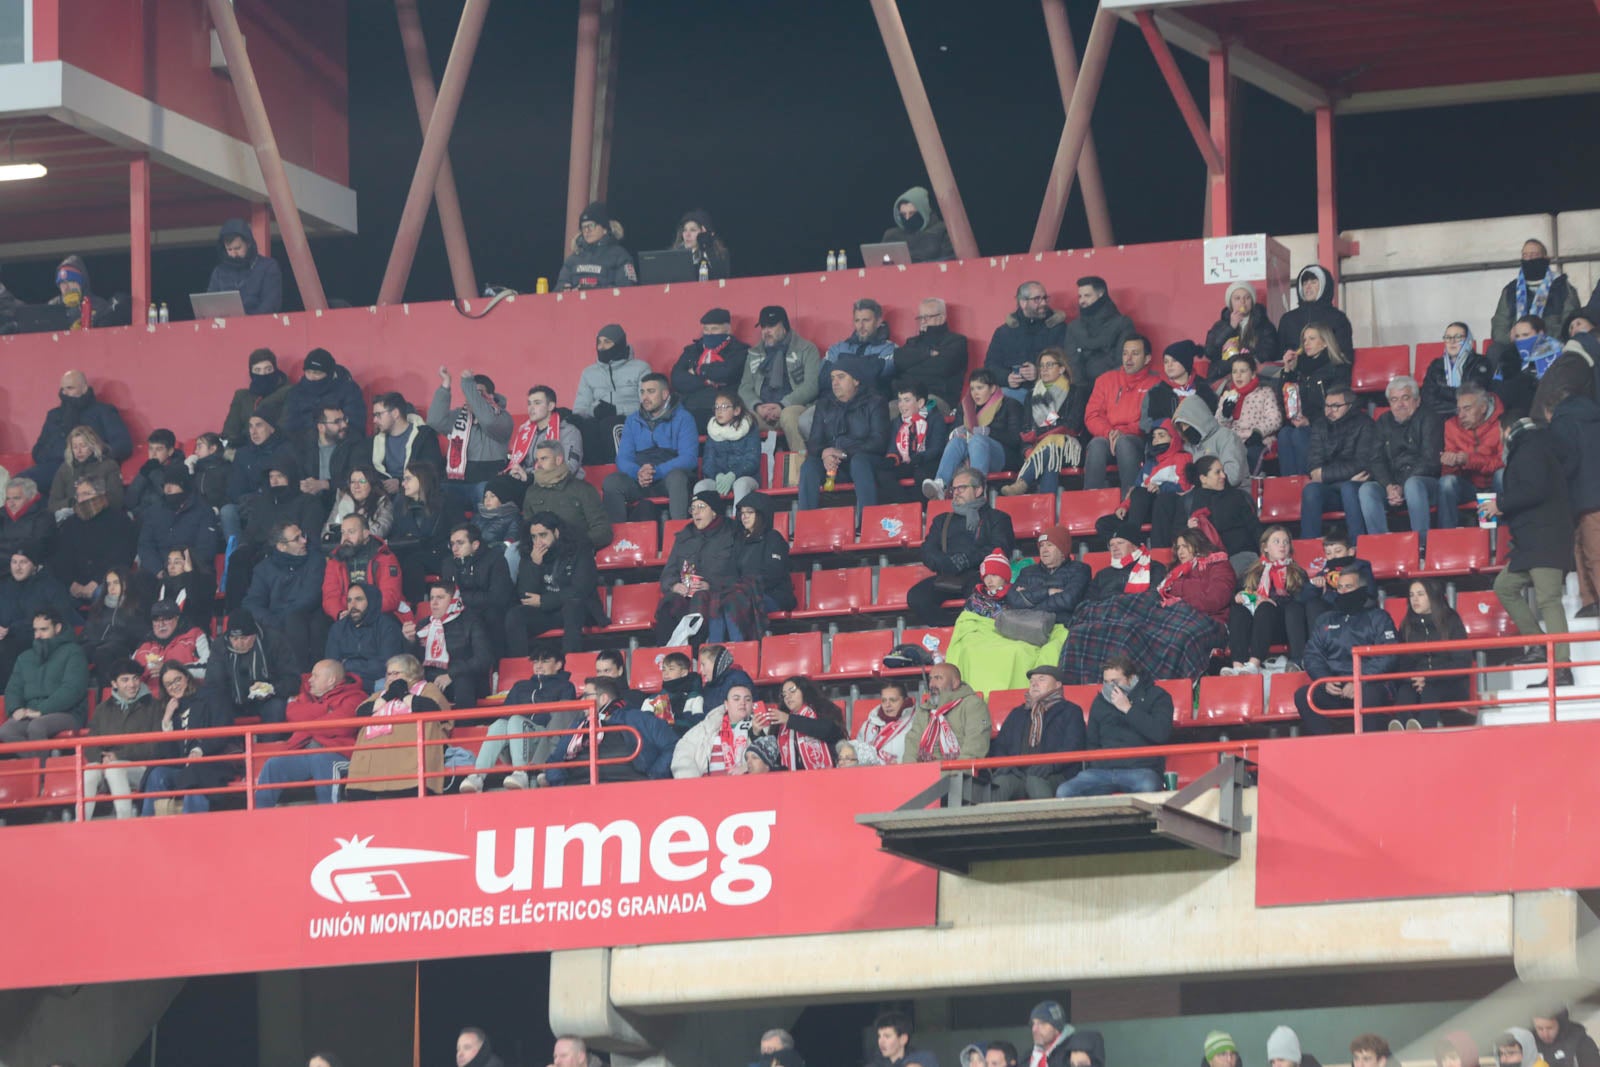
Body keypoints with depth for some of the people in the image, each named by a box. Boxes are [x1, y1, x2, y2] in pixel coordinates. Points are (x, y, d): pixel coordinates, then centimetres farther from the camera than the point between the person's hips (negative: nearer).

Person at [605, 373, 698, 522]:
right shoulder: (633, 421, 16)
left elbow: (689, 459, -8)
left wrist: (656, 471, -21)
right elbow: (623, 459, 7)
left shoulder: (683, 419, 4)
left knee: (676, 476, -38)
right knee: (612, 481, -27)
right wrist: (637, 473, -17)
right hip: (639, 481, 3)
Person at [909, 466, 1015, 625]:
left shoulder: (996, 518, 20)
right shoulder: (942, 521, 31)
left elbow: (999, 551, 3)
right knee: (916, 597, -28)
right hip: (948, 578, 3)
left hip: (979, 576, -3)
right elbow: (928, 553, 16)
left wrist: (968, 559, -11)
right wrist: (950, 563, -6)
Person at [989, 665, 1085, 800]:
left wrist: (1048, 766, -19)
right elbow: (999, 746, 23)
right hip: (1017, 773, 3)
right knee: (1001, 782, -32)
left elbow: (1072, 748, 0)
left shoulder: (1070, 712, 17)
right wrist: (1003, 765, -3)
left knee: (1035, 780, -39)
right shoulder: (1017, 714, 32)